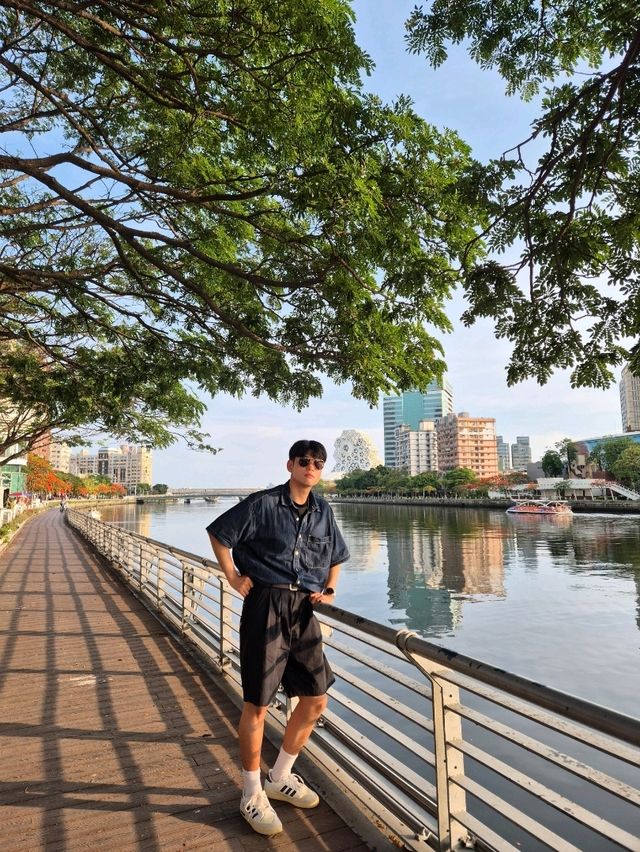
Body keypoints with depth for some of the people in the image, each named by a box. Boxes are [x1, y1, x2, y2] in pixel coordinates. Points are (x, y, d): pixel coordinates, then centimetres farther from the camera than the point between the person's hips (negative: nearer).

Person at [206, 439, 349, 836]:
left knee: (316, 699, 13)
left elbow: (336, 558, 22)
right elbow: (219, 534, -1)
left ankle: (280, 778, 36)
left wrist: (330, 591, 7)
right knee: (257, 704, 5)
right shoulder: (263, 504, -7)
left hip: (304, 610, 6)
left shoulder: (323, 511, 9)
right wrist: (233, 578, -5)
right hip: (267, 606, -6)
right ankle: (252, 794, 27)